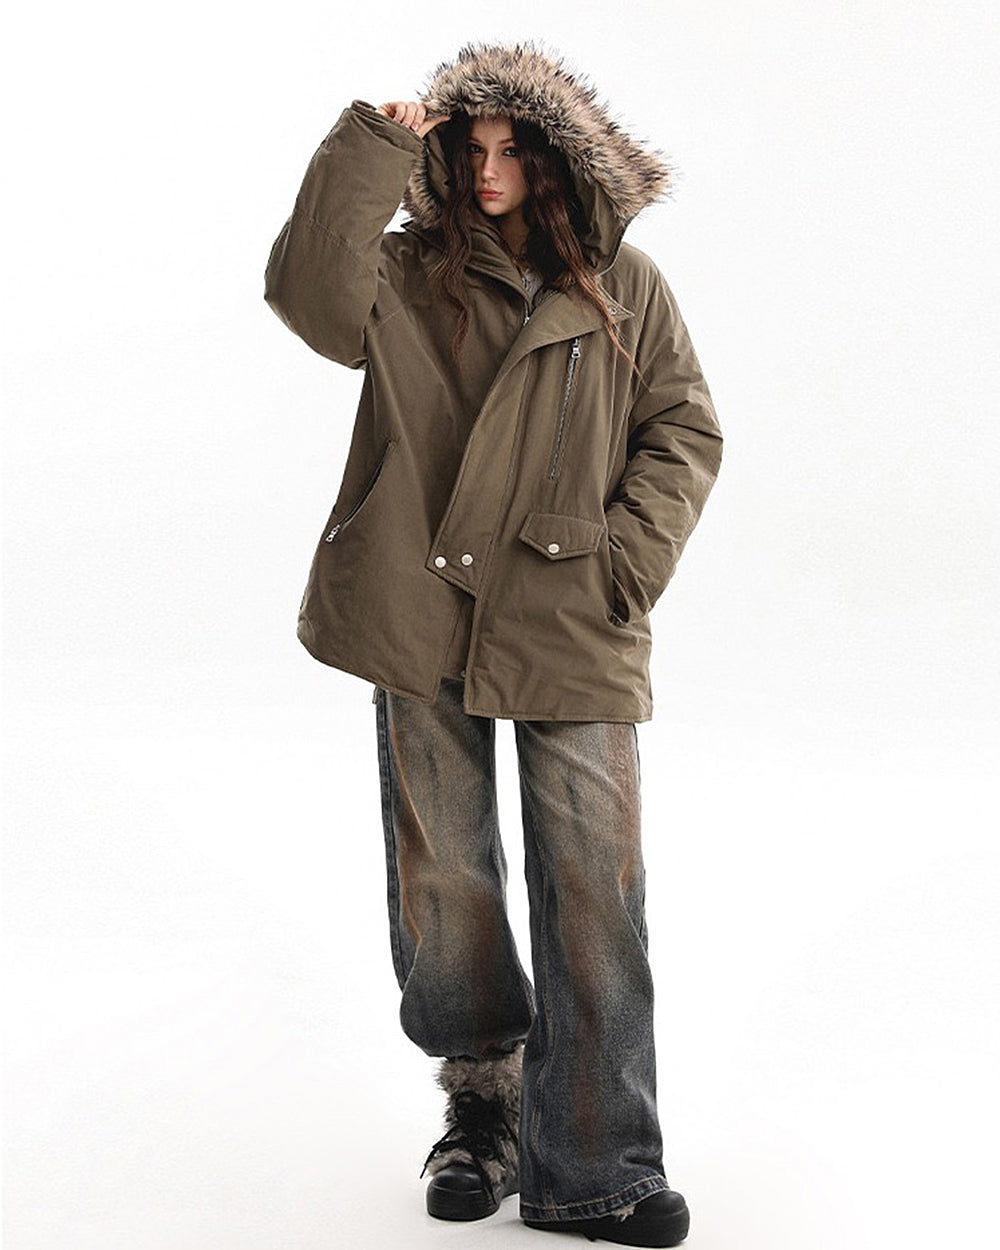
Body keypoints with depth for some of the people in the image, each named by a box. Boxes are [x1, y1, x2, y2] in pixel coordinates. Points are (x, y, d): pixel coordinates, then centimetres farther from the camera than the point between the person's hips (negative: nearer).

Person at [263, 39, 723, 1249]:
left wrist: (634, 550, -5)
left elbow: (685, 430, 9)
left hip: (575, 637, 0)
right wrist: (370, 150, -15)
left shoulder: (625, 287, 9)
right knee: (442, 876, 9)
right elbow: (308, 290, -12)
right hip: (425, 624, 1)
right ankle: (480, 1100, 31)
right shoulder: (409, 275, 8)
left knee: (594, 888, -4)